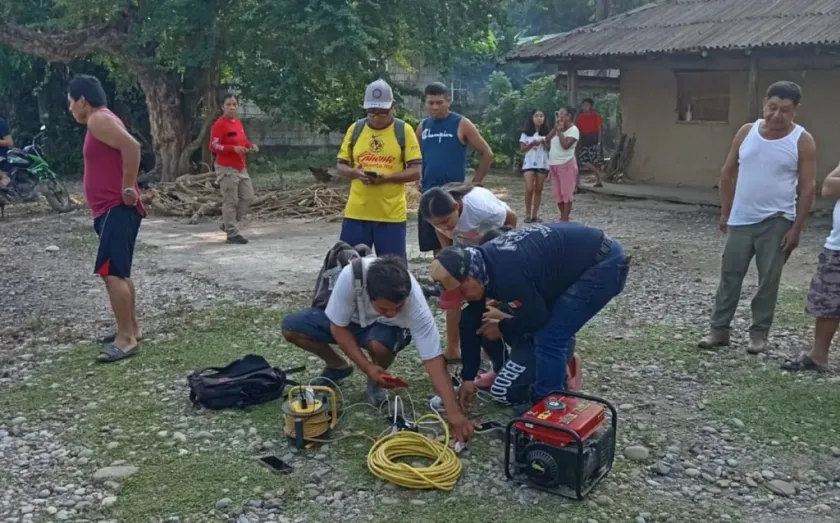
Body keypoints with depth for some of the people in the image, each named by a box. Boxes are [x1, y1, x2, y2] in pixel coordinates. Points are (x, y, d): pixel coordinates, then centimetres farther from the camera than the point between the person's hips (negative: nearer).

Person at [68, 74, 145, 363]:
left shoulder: (98, 119, -13)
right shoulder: (102, 120, 19)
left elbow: (132, 146, -28)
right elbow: (123, 150, 25)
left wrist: (128, 190, -24)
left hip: (116, 209, -11)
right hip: (112, 209, 11)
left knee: (110, 272, -14)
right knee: (119, 272, 16)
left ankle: (126, 338, -10)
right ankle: (131, 330, 24)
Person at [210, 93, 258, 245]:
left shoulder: (239, 123, 13)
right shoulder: (219, 125, -12)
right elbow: (213, 147, -16)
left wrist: (250, 145, 4)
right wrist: (234, 149, -26)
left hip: (241, 168, 9)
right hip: (227, 169, -9)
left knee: (248, 197, 10)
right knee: (231, 201, -5)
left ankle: (228, 224, 25)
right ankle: (232, 234, 2)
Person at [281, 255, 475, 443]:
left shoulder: (414, 301, -40)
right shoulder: (350, 276, -40)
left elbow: (433, 358, -37)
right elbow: (337, 327, -24)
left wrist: (453, 411, -41)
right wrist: (366, 367, -31)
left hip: (384, 327, -2)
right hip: (344, 319, 2)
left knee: (380, 345, -37)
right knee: (291, 328, -17)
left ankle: (376, 382, -1)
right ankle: (338, 367, 8)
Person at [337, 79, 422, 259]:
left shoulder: (404, 130, -2)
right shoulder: (355, 129, 6)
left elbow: (415, 171, -5)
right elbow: (341, 166, 11)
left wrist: (387, 177, -20)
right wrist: (355, 173, -11)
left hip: (391, 214, -2)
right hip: (356, 212, 2)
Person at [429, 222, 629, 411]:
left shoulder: (507, 275, -32)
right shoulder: (482, 265, -2)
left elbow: (536, 316, -17)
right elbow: (472, 324, 6)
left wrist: (502, 328, 1)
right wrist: (468, 378, 11)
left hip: (604, 264, -9)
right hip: (577, 262, 9)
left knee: (549, 338, -10)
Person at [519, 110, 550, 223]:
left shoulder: (547, 133, 6)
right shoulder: (526, 133, 3)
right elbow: (522, 149, 0)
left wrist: (544, 143, -14)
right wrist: (532, 144, -15)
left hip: (542, 164, 2)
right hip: (529, 163, -2)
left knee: (539, 189, 3)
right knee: (529, 189, -11)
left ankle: (535, 214, 8)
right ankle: (528, 214, -1)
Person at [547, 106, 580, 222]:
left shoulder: (573, 130, -8)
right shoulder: (558, 129, 16)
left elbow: (565, 145, -22)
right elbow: (546, 140, 9)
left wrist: (560, 131, -12)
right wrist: (555, 129, 1)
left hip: (566, 164, -8)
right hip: (554, 165, 8)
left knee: (566, 191, -5)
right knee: (557, 192, 10)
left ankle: (565, 218, -3)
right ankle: (563, 216, 19)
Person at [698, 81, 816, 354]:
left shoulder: (802, 141, -7)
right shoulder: (746, 132, 2)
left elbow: (807, 187, -6)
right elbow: (728, 173, 9)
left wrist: (796, 228, -10)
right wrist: (725, 212, 8)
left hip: (776, 222, -3)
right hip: (741, 220, 3)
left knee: (768, 280, 5)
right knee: (730, 275, 7)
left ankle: (759, 332, 17)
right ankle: (719, 329, 15)